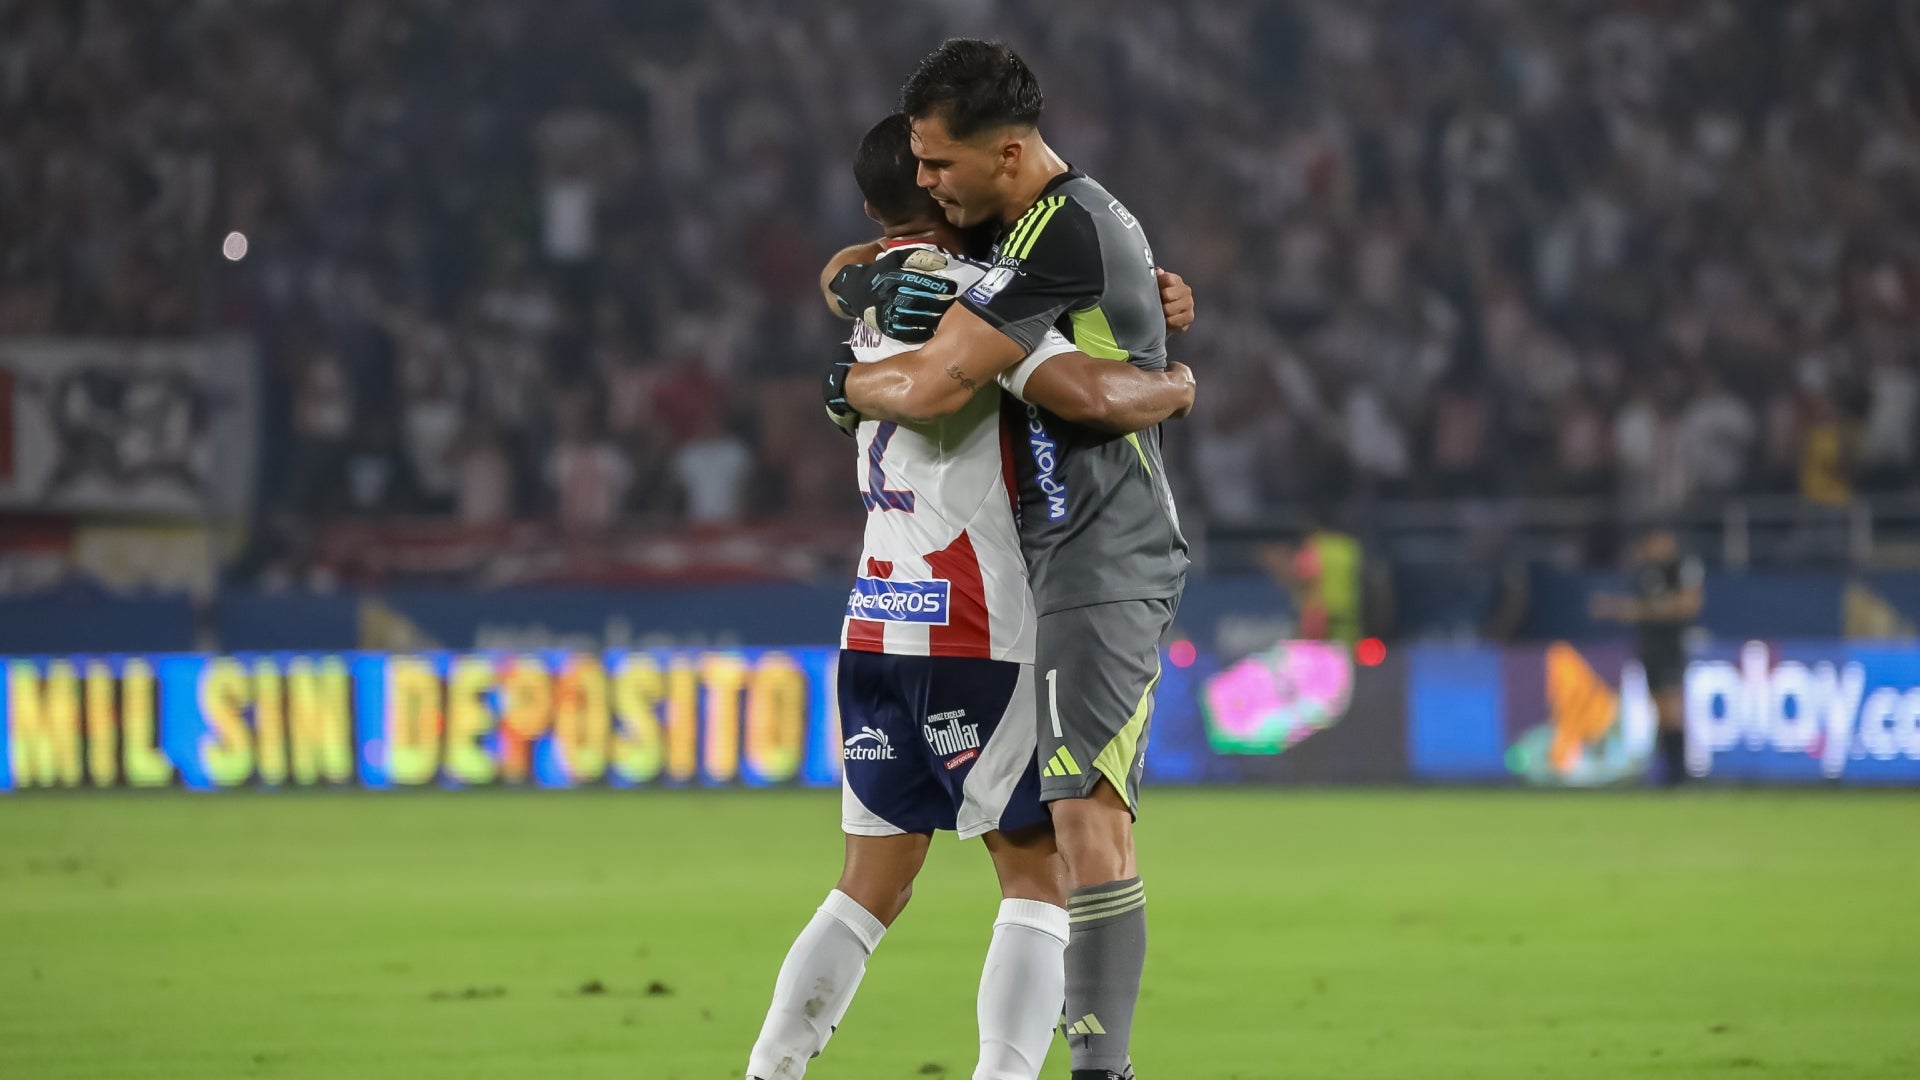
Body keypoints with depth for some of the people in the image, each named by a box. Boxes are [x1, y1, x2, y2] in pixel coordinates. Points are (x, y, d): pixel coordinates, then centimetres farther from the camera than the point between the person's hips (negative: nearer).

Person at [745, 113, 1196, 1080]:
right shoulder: (966, 291, -11)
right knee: (1039, 881, -1)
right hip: (974, 631, -7)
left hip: (875, 624, 7)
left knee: (871, 889, 12)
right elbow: (1097, 396, -24)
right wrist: (1175, 386, -4)